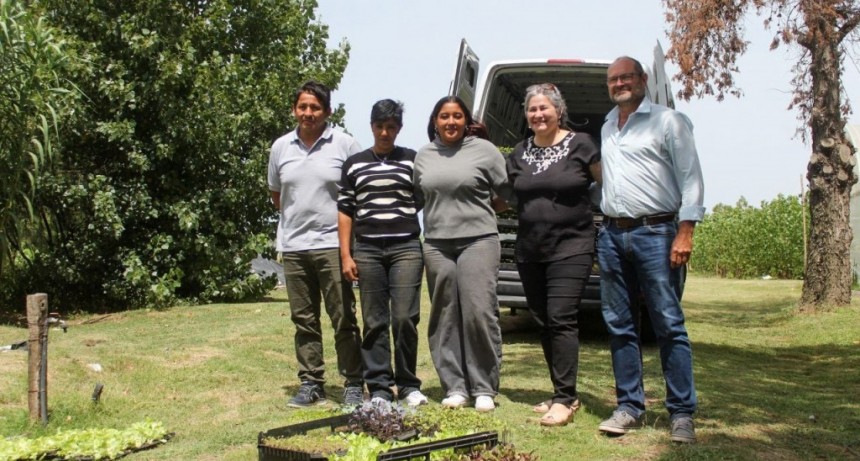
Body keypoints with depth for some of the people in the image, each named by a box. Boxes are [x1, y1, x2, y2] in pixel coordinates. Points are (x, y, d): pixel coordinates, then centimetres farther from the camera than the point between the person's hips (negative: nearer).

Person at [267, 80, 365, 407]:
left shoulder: (345, 145, -2)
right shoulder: (281, 147, 9)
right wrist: (296, 218, 13)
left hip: (332, 244, -4)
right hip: (293, 247, 4)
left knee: (344, 320, 0)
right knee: (304, 321, 10)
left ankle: (354, 386, 9)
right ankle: (310, 384, 20)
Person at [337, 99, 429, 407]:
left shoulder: (413, 160, 10)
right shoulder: (354, 164, 12)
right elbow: (345, 211, 11)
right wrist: (345, 255, 4)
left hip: (407, 247, -1)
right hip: (367, 250, 1)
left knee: (404, 318, -5)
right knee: (374, 322, 3)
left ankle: (408, 385, 10)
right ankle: (379, 388, 11)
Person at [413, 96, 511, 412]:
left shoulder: (484, 150, 2)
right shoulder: (423, 156, 13)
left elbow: (509, 190, 5)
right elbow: (416, 197, 21)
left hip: (478, 241, -3)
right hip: (437, 245, 4)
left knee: (479, 312, -9)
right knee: (445, 317, 4)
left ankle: (484, 388, 2)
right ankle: (454, 387, 12)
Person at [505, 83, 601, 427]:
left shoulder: (580, 145, -4)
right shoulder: (520, 153, 11)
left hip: (571, 248, -6)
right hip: (529, 252, 6)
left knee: (561, 319, -13)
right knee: (543, 322, 8)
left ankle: (565, 399, -8)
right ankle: (564, 393, 19)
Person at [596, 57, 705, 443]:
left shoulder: (668, 121, 0)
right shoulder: (606, 128, 19)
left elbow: (691, 178, -5)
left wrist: (685, 233, -13)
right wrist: (604, 223, 15)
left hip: (655, 233, -6)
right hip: (611, 236, 6)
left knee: (669, 325, -4)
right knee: (619, 326, 7)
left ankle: (682, 414, 2)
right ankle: (629, 407, 16)